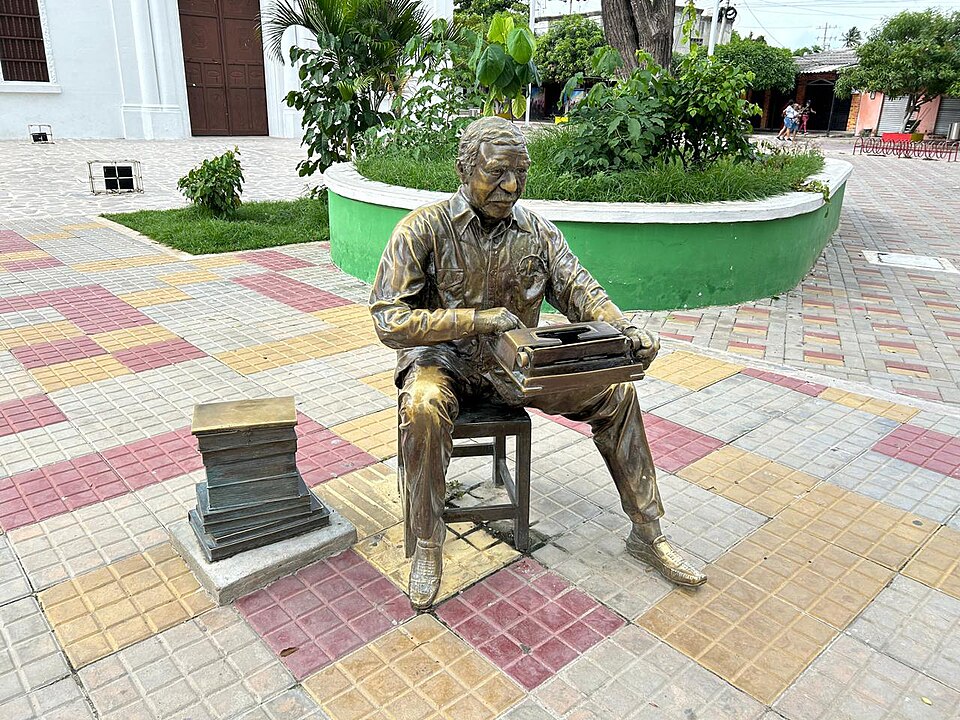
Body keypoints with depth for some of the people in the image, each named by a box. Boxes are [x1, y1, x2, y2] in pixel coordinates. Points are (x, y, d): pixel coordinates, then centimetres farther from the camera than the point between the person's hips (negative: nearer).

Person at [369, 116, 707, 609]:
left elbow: (578, 289, 0)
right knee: (424, 406, -39)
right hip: (444, 359, -4)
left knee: (616, 390, -8)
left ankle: (646, 532, 6)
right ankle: (427, 547, -17)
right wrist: (477, 318, -28)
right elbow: (389, 319, -19)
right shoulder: (424, 229, -13)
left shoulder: (537, 231, 1)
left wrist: (624, 329, -21)